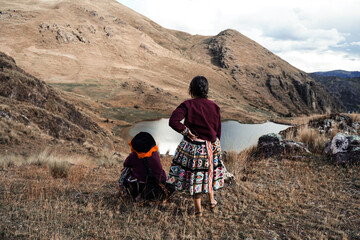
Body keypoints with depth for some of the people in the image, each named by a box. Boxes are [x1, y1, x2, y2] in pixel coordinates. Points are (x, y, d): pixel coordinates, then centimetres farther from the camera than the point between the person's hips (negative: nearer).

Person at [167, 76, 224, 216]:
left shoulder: (187, 105, -16)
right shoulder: (214, 106, -5)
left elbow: (173, 121, -28)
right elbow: (218, 129, 2)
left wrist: (185, 131, -14)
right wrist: (215, 145, 15)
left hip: (192, 145, -3)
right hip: (211, 145, 3)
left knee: (194, 174, 11)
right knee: (209, 171, 25)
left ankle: (198, 209, 21)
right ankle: (212, 200, 41)